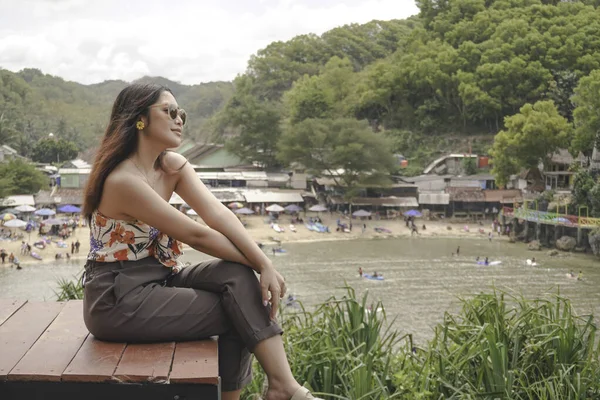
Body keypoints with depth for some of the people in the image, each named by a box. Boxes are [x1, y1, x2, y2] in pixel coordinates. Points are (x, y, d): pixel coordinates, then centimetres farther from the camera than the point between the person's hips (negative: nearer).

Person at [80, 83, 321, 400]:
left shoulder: (172, 165, 3)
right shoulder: (123, 181, -22)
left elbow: (218, 214, -11)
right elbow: (196, 236, -20)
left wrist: (265, 264, -23)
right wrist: (256, 265, -10)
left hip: (157, 281, 7)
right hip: (118, 301, -7)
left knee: (238, 276, -12)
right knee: (239, 313, -12)